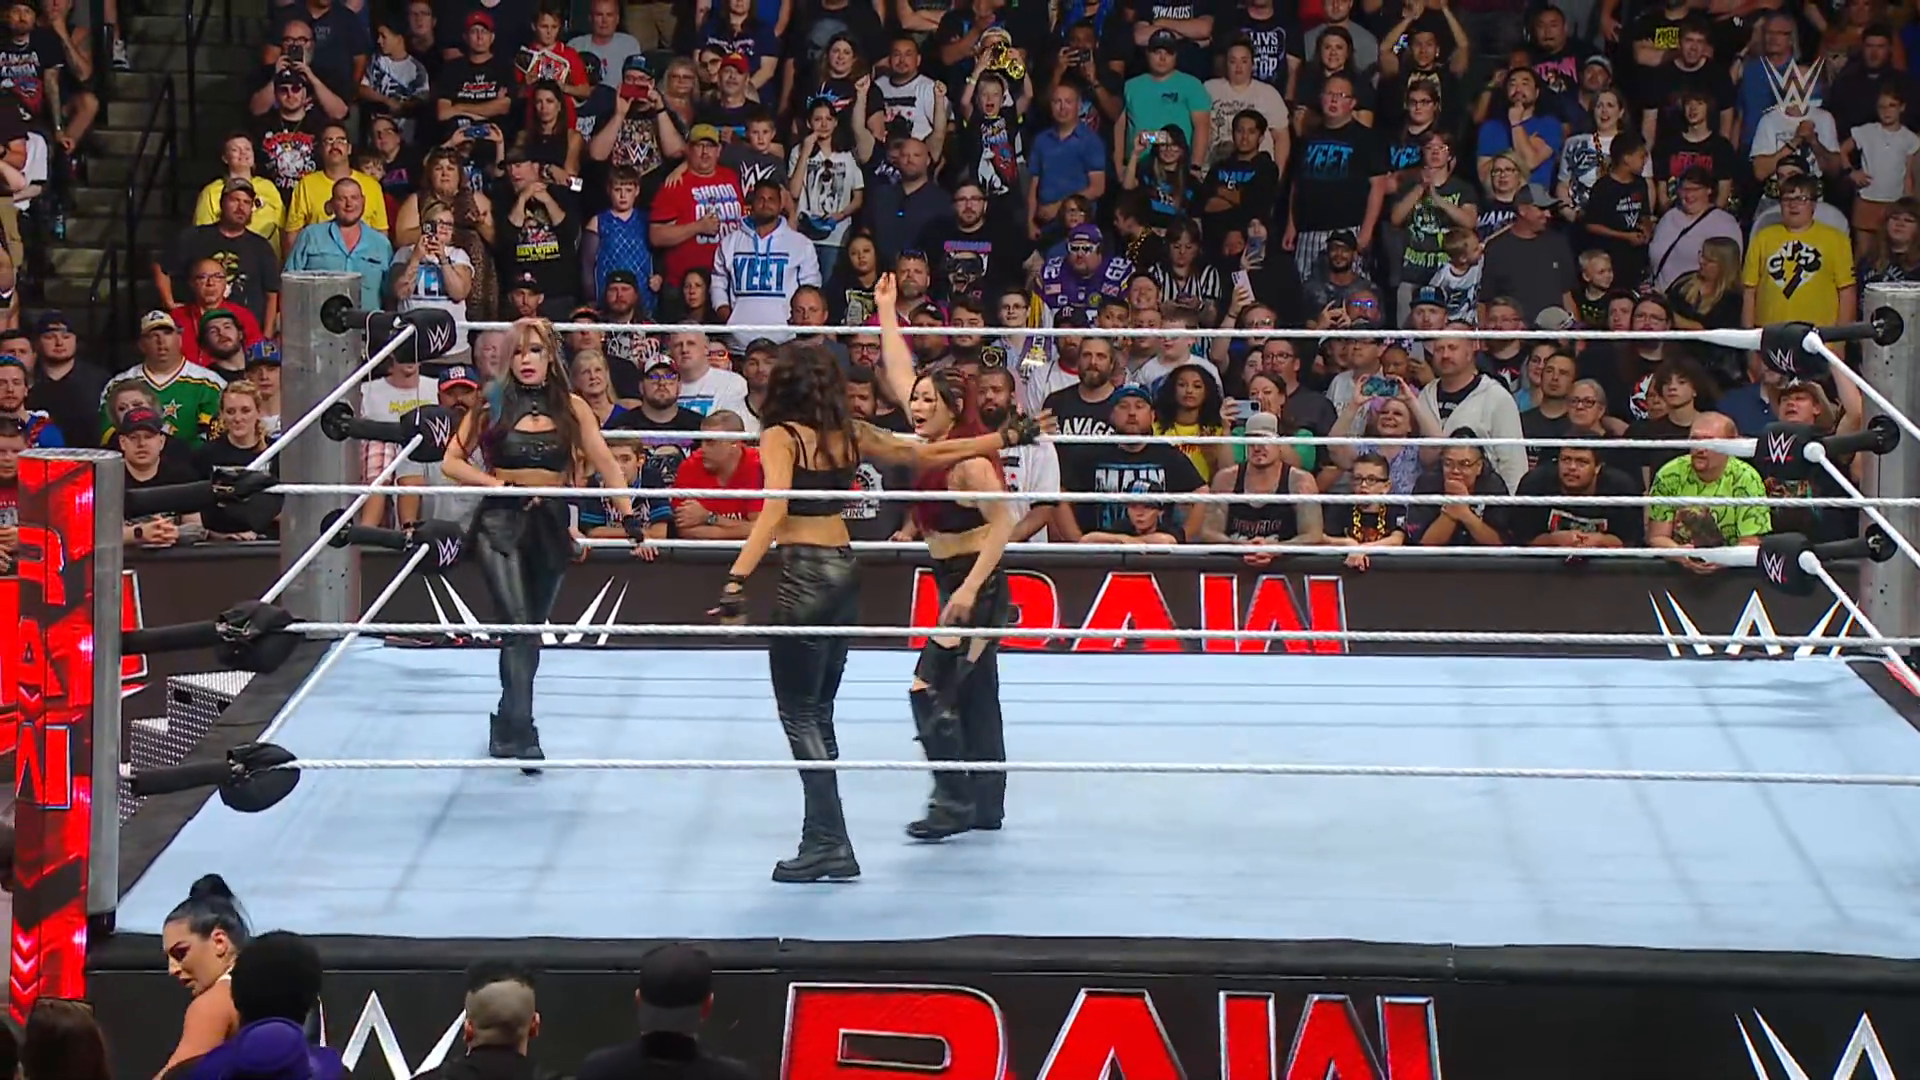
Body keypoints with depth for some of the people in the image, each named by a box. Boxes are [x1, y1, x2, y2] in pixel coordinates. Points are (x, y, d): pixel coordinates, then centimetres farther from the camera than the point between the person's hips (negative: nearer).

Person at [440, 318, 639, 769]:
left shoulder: (571, 408, 4)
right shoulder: (492, 405, 1)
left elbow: (606, 465, 5)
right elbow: (452, 462, 1)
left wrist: (629, 516, -5)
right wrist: (498, 484, -12)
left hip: (550, 524, 3)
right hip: (500, 523, -3)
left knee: (531, 629, 11)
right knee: (519, 625, -16)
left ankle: (507, 728, 26)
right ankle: (520, 734, -19)